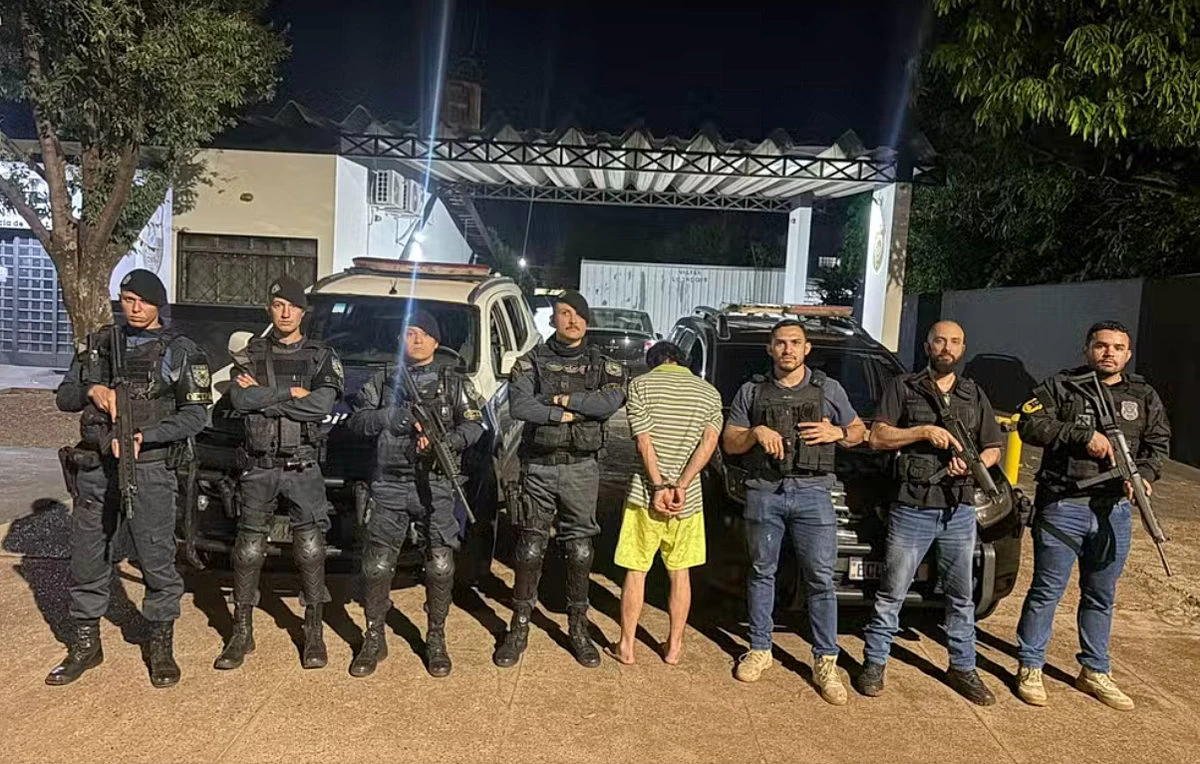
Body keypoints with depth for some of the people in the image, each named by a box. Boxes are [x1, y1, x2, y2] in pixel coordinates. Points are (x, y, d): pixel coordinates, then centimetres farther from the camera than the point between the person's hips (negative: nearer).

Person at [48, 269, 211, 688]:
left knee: (157, 558, 0)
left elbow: (196, 414, -6)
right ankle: (85, 644, 26)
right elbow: (64, 397, 13)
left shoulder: (179, 350, 0)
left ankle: (162, 645, 14)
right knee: (88, 559, 11)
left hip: (150, 469, -4)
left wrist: (144, 436, -18)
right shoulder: (99, 343, 13)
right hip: (95, 469, 4)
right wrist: (92, 389, -9)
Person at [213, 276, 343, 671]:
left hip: (303, 467, -1)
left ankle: (314, 633, 12)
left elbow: (322, 404, -14)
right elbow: (239, 399, -9)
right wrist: (290, 393, -13)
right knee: (249, 549, 6)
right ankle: (242, 632, 18)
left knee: (311, 549, 0)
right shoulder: (252, 354, 8)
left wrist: (263, 396, -11)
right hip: (258, 467, 2)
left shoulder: (321, 356, 3)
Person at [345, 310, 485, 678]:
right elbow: (356, 419, 5)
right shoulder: (383, 379, 12)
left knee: (440, 566, -1)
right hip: (389, 485, 1)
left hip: (435, 486, -1)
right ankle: (374, 640, 19)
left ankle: (436, 640, 16)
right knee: (377, 565, 3)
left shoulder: (454, 381, 8)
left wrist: (445, 441, -17)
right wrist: (395, 417, -11)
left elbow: (474, 424, 0)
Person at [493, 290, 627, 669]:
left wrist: (564, 398, -14)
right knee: (530, 547, 5)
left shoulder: (602, 365, 5)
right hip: (538, 467, -1)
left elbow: (612, 401, -16)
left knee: (580, 549, 7)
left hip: (581, 469, 1)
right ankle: (519, 628, 16)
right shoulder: (531, 361, 3)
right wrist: (564, 414, -16)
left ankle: (578, 628, 20)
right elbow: (519, 406, -13)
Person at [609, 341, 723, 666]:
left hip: (645, 493, -2)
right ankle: (674, 646, 23)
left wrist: (659, 487, -13)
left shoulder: (641, 385, -2)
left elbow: (644, 442, -12)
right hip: (688, 498, 3)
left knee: (636, 572, 9)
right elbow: (709, 441, -7)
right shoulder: (710, 393, 7)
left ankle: (626, 646, 17)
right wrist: (681, 487, -13)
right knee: (679, 573, 15)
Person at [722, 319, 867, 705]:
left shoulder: (829, 389, 9)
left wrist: (837, 433, -6)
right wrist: (756, 432, -12)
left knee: (821, 579, -1)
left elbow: (859, 430, 16)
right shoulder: (751, 392, 10)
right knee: (762, 573, 10)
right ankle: (760, 650, 23)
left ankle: (825, 661, 9)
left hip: (812, 494, -1)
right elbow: (729, 442, 8)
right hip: (763, 492, 1)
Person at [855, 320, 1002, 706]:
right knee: (891, 594, 3)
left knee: (961, 596, 12)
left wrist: (973, 464, -6)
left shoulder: (975, 395, 15)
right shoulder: (903, 387, 3)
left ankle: (963, 667, 25)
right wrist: (924, 431, -17)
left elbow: (993, 448, 16)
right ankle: (874, 662, 15)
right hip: (911, 510, -4)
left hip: (959, 512, 4)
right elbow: (877, 437, -5)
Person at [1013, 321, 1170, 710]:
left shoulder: (1144, 397, 12)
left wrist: (1144, 474, -12)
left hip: (1115, 510, 4)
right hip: (1062, 506, -4)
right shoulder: (1060, 386, 0)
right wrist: (1084, 434, -19)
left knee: (1101, 596, 15)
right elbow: (1029, 425, -10)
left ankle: (1094, 671, 28)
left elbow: (1158, 442, 8)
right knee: (1047, 591, 2)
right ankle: (1030, 667, 14)